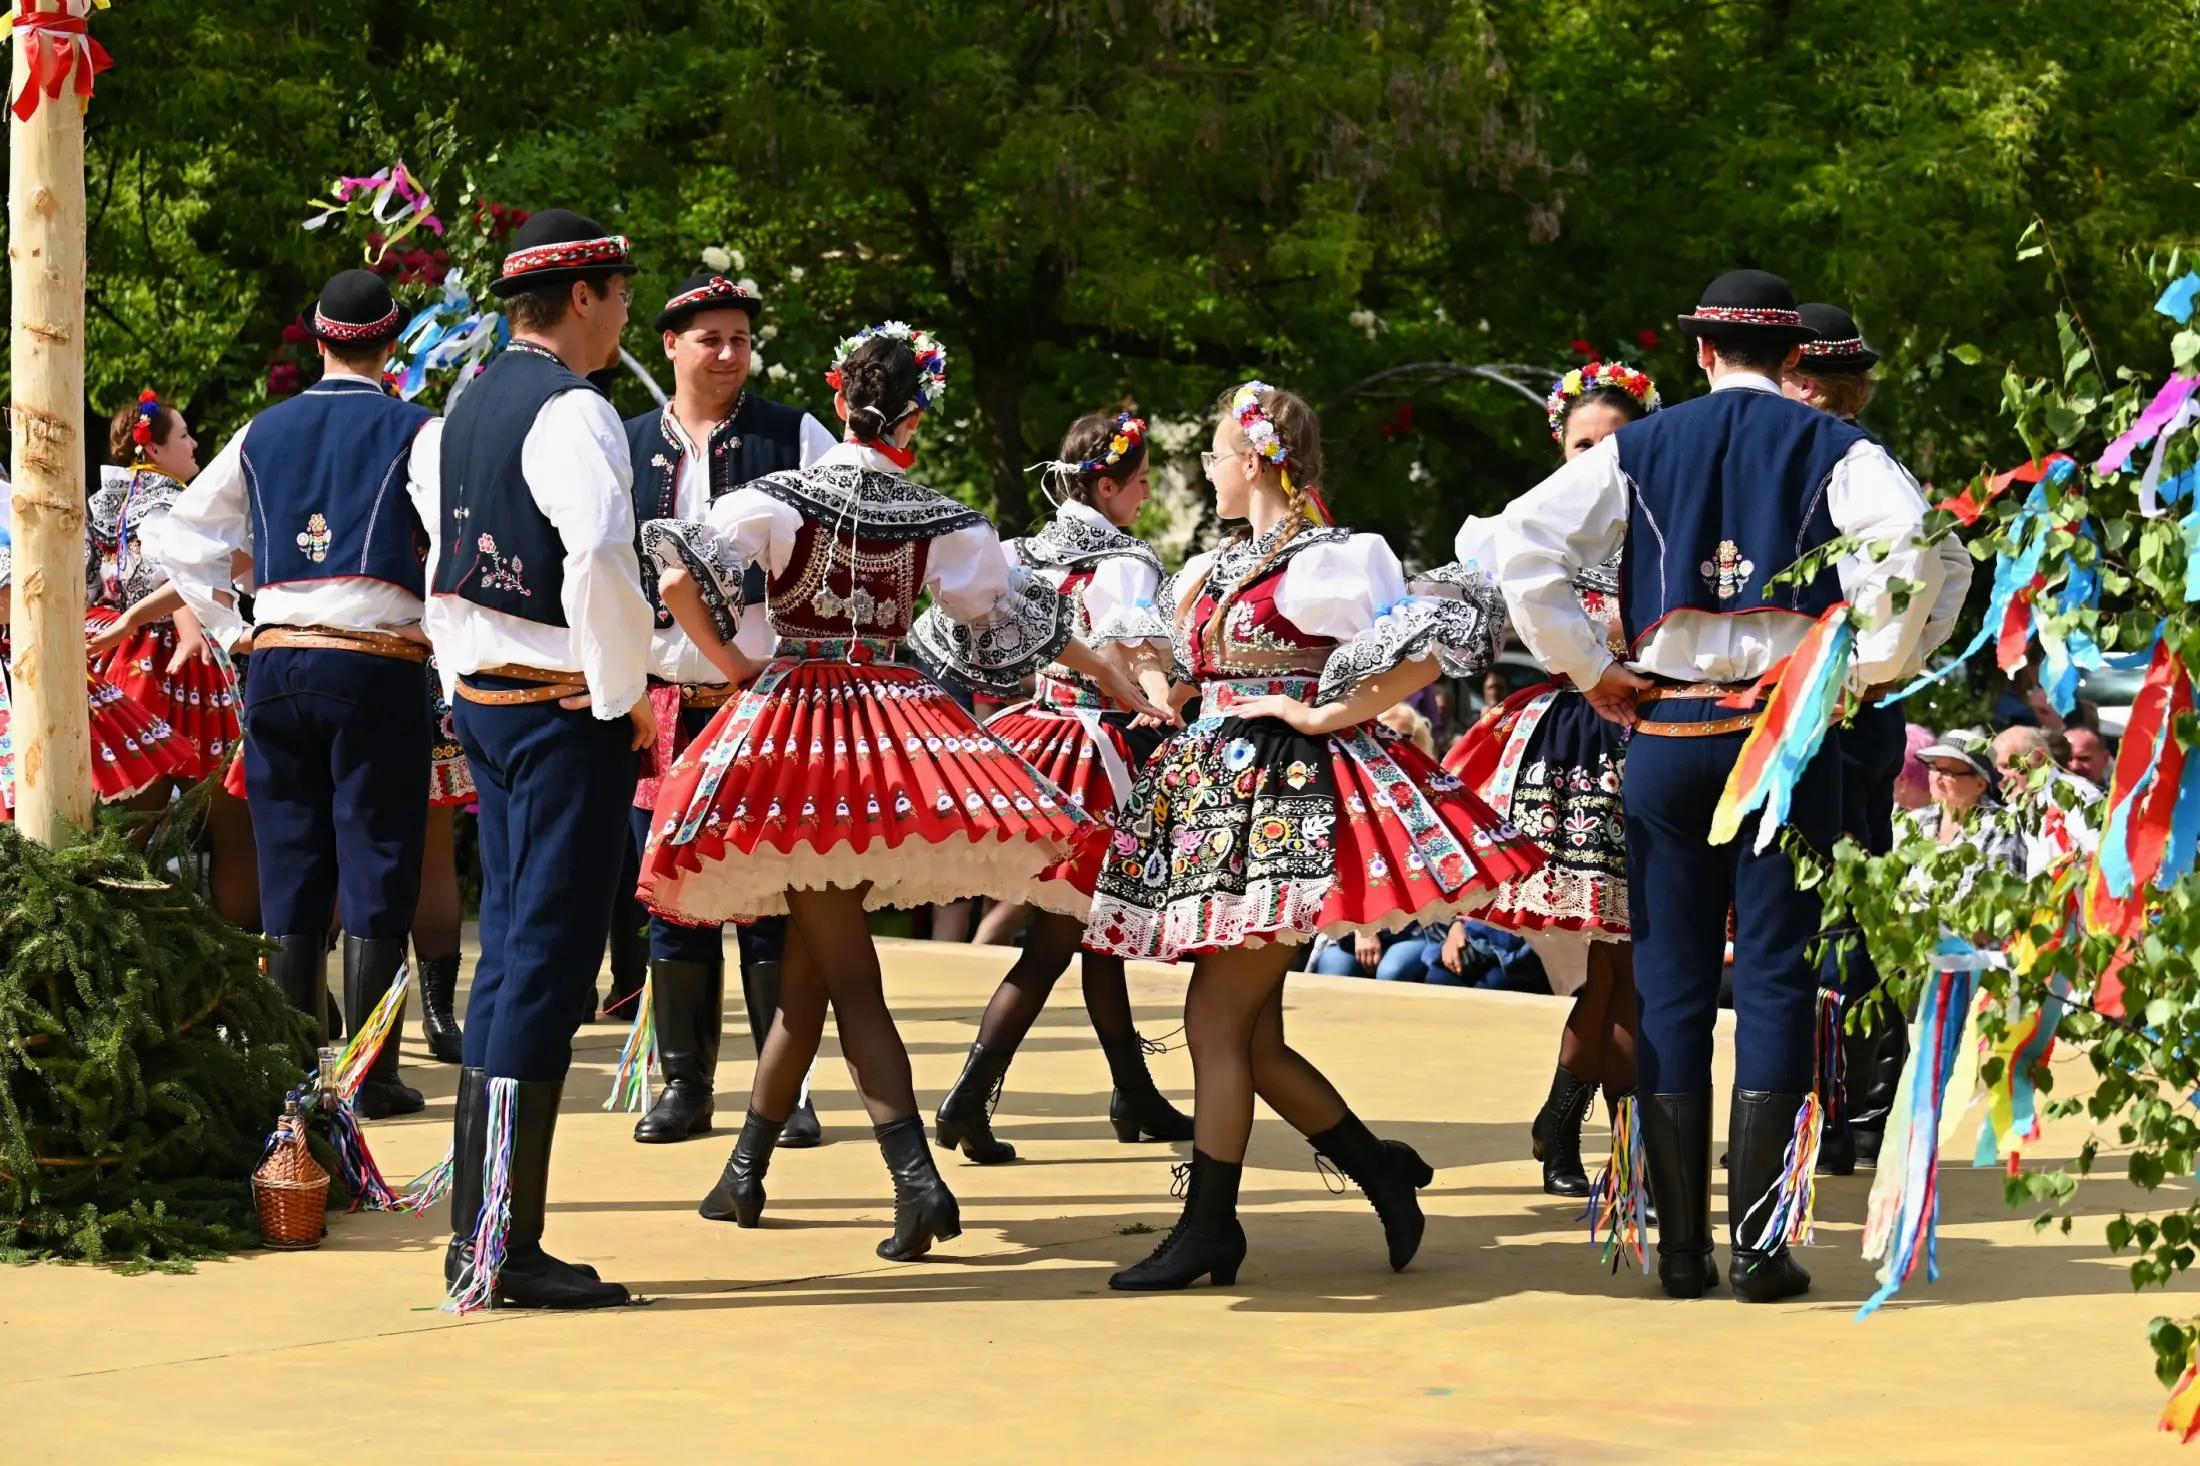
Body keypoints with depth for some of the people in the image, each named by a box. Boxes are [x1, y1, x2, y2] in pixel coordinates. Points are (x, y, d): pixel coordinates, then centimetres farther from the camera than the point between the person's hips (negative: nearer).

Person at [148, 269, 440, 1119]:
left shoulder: (264, 434, 11)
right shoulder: (415, 432, -1)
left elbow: (177, 538, 14)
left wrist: (230, 631, 15)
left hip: (276, 666, 4)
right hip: (377, 667, -4)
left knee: (290, 873, 9)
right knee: (374, 879, 0)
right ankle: (371, 1077, 0)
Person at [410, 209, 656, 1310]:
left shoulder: (462, 413, 13)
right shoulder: (572, 413, -15)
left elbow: (444, 565, 19)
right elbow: (600, 559, -29)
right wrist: (624, 696, -18)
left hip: (480, 702, 9)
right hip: (566, 713, -9)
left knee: (509, 953, 14)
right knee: (549, 961, -7)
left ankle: (476, 1230, 17)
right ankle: (505, 1245, -8)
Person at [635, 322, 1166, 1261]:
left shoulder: (780, 499, -6)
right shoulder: (943, 522, 2)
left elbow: (679, 581, -17)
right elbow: (1018, 618, 11)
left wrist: (731, 663, -2)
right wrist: (1112, 677, 25)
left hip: (795, 719, -3)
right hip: (896, 723, 3)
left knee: (847, 975, -5)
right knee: (805, 967, 14)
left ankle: (917, 1180, -19)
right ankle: (746, 1172, 23)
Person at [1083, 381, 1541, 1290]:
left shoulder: (1320, 565, -11)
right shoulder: (1215, 569, 16)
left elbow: (1450, 633, -21)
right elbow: (1182, 662, 37)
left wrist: (1328, 712, -17)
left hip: (1287, 800, -9)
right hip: (1221, 793, 9)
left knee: (1215, 1018, -8)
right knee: (1252, 1035, 7)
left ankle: (1207, 1230, -2)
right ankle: (1382, 1169, 21)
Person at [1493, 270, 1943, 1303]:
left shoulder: (1639, 450, 6)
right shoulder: (1831, 449, 1)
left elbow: (1521, 542, -4)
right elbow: (1907, 547, -17)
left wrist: (1591, 673, 1)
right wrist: (1866, 670, -5)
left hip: (1666, 732, 2)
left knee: (1671, 986, 7)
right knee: (1775, 979, 1)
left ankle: (1681, 1248, 6)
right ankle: (1758, 1244, -3)